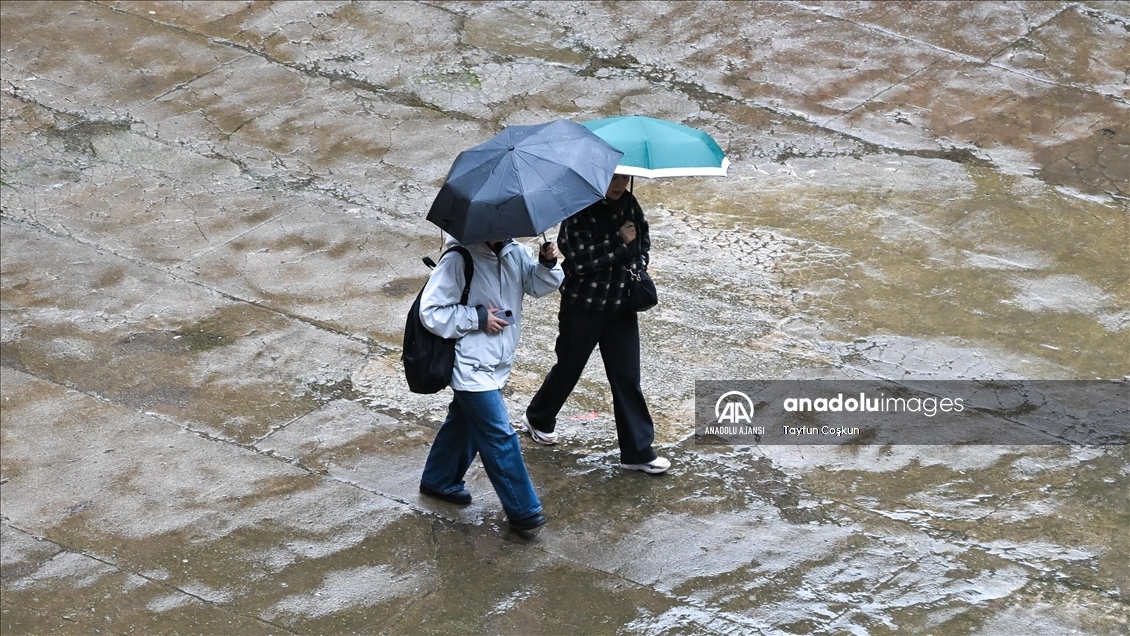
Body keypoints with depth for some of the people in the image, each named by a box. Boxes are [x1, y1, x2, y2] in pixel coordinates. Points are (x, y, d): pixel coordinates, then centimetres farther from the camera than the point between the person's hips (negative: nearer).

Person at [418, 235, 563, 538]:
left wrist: (547, 263, -23)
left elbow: (539, 285, -3)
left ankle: (438, 480, 47)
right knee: (500, 437, -6)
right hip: (472, 368, -8)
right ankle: (523, 512, 2)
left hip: (497, 363, 8)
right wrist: (478, 318, -21)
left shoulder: (515, 253, -3)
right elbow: (431, 311, -20)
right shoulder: (458, 260, -22)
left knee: (465, 422, 26)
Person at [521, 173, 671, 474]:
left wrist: (639, 268, 0)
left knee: (627, 378, 4)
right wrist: (620, 243, -22)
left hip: (620, 306, 5)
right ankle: (538, 418, 42)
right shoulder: (580, 210, -18)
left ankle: (637, 452, 8)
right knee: (569, 367, 14)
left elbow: (643, 240, 17)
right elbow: (583, 260, -25)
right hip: (583, 306, -5)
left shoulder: (628, 204, 0)